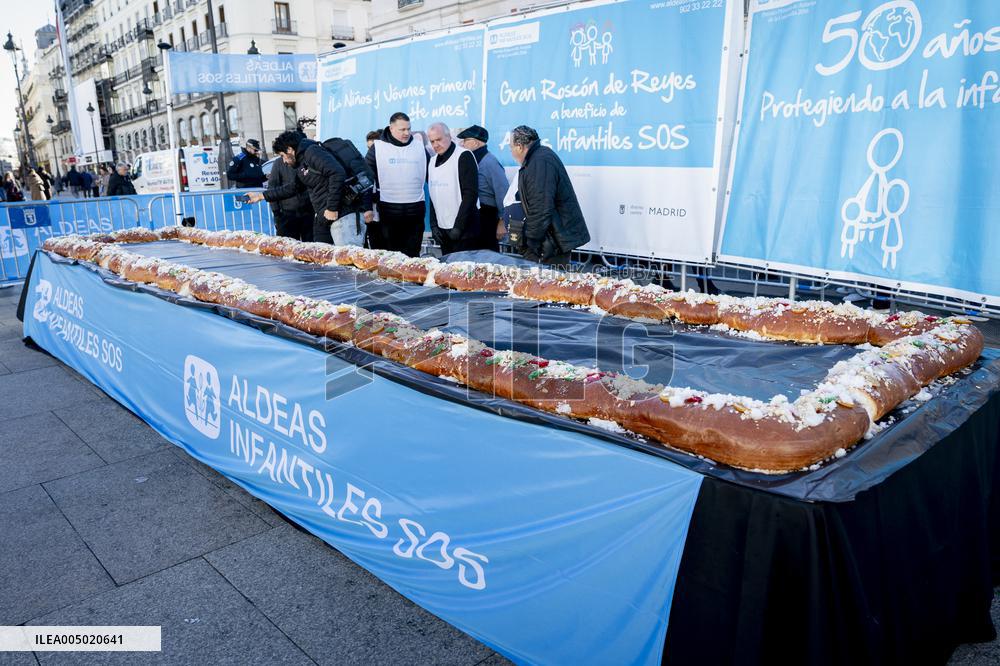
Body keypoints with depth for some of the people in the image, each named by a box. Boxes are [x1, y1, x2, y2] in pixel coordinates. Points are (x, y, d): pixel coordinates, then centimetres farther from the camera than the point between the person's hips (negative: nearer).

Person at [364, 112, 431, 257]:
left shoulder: (419, 145, 8)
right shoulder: (378, 148, 1)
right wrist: (367, 208, -5)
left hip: (415, 211, 2)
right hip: (387, 211, -2)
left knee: (412, 255, 8)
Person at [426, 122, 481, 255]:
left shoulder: (464, 156, -8)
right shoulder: (433, 163, 15)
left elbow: (471, 194, -14)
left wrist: (458, 226, -18)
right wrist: (434, 225, 9)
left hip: (464, 230, -7)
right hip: (443, 231, 7)